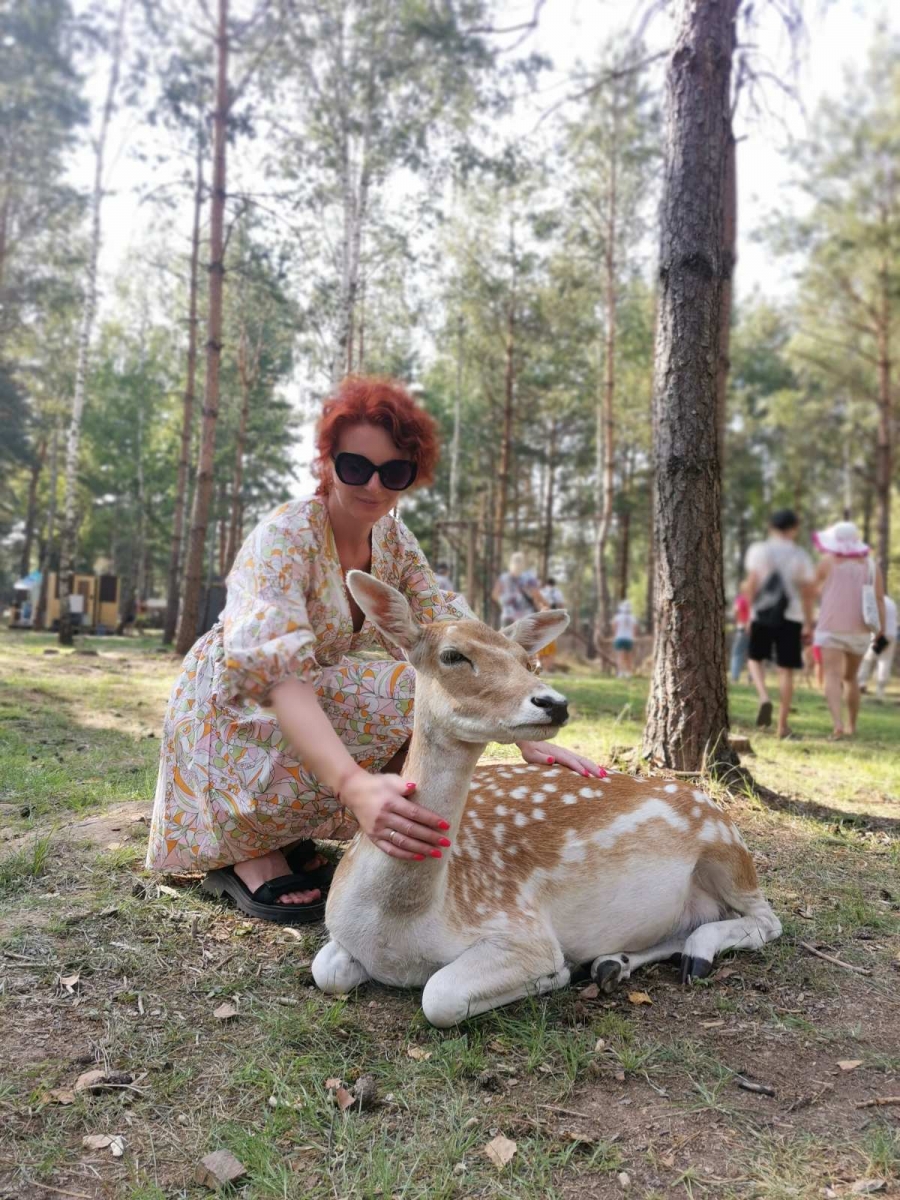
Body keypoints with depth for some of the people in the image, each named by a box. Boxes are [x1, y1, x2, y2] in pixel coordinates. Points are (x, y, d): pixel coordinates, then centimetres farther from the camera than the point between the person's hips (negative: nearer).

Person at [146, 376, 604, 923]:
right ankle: (246, 851, -12)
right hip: (233, 719, -7)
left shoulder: (394, 539, -4)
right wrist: (355, 787, -55)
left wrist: (528, 737, -26)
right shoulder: (286, 535, -25)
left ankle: (288, 830, 0)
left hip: (313, 711, 7)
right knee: (413, 694, -27)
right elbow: (277, 673, -39)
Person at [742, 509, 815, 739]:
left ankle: (763, 697, -8)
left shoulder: (758, 550, -1)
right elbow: (807, 592, -1)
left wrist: (750, 609, 3)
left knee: (755, 658, 19)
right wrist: (808, 623, 4)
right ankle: (783, 725, 8)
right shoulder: (801, 556, 0)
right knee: (786, 669, 5)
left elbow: (752, 583, -7)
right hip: (791, 617, 0)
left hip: (762, 615, 0)